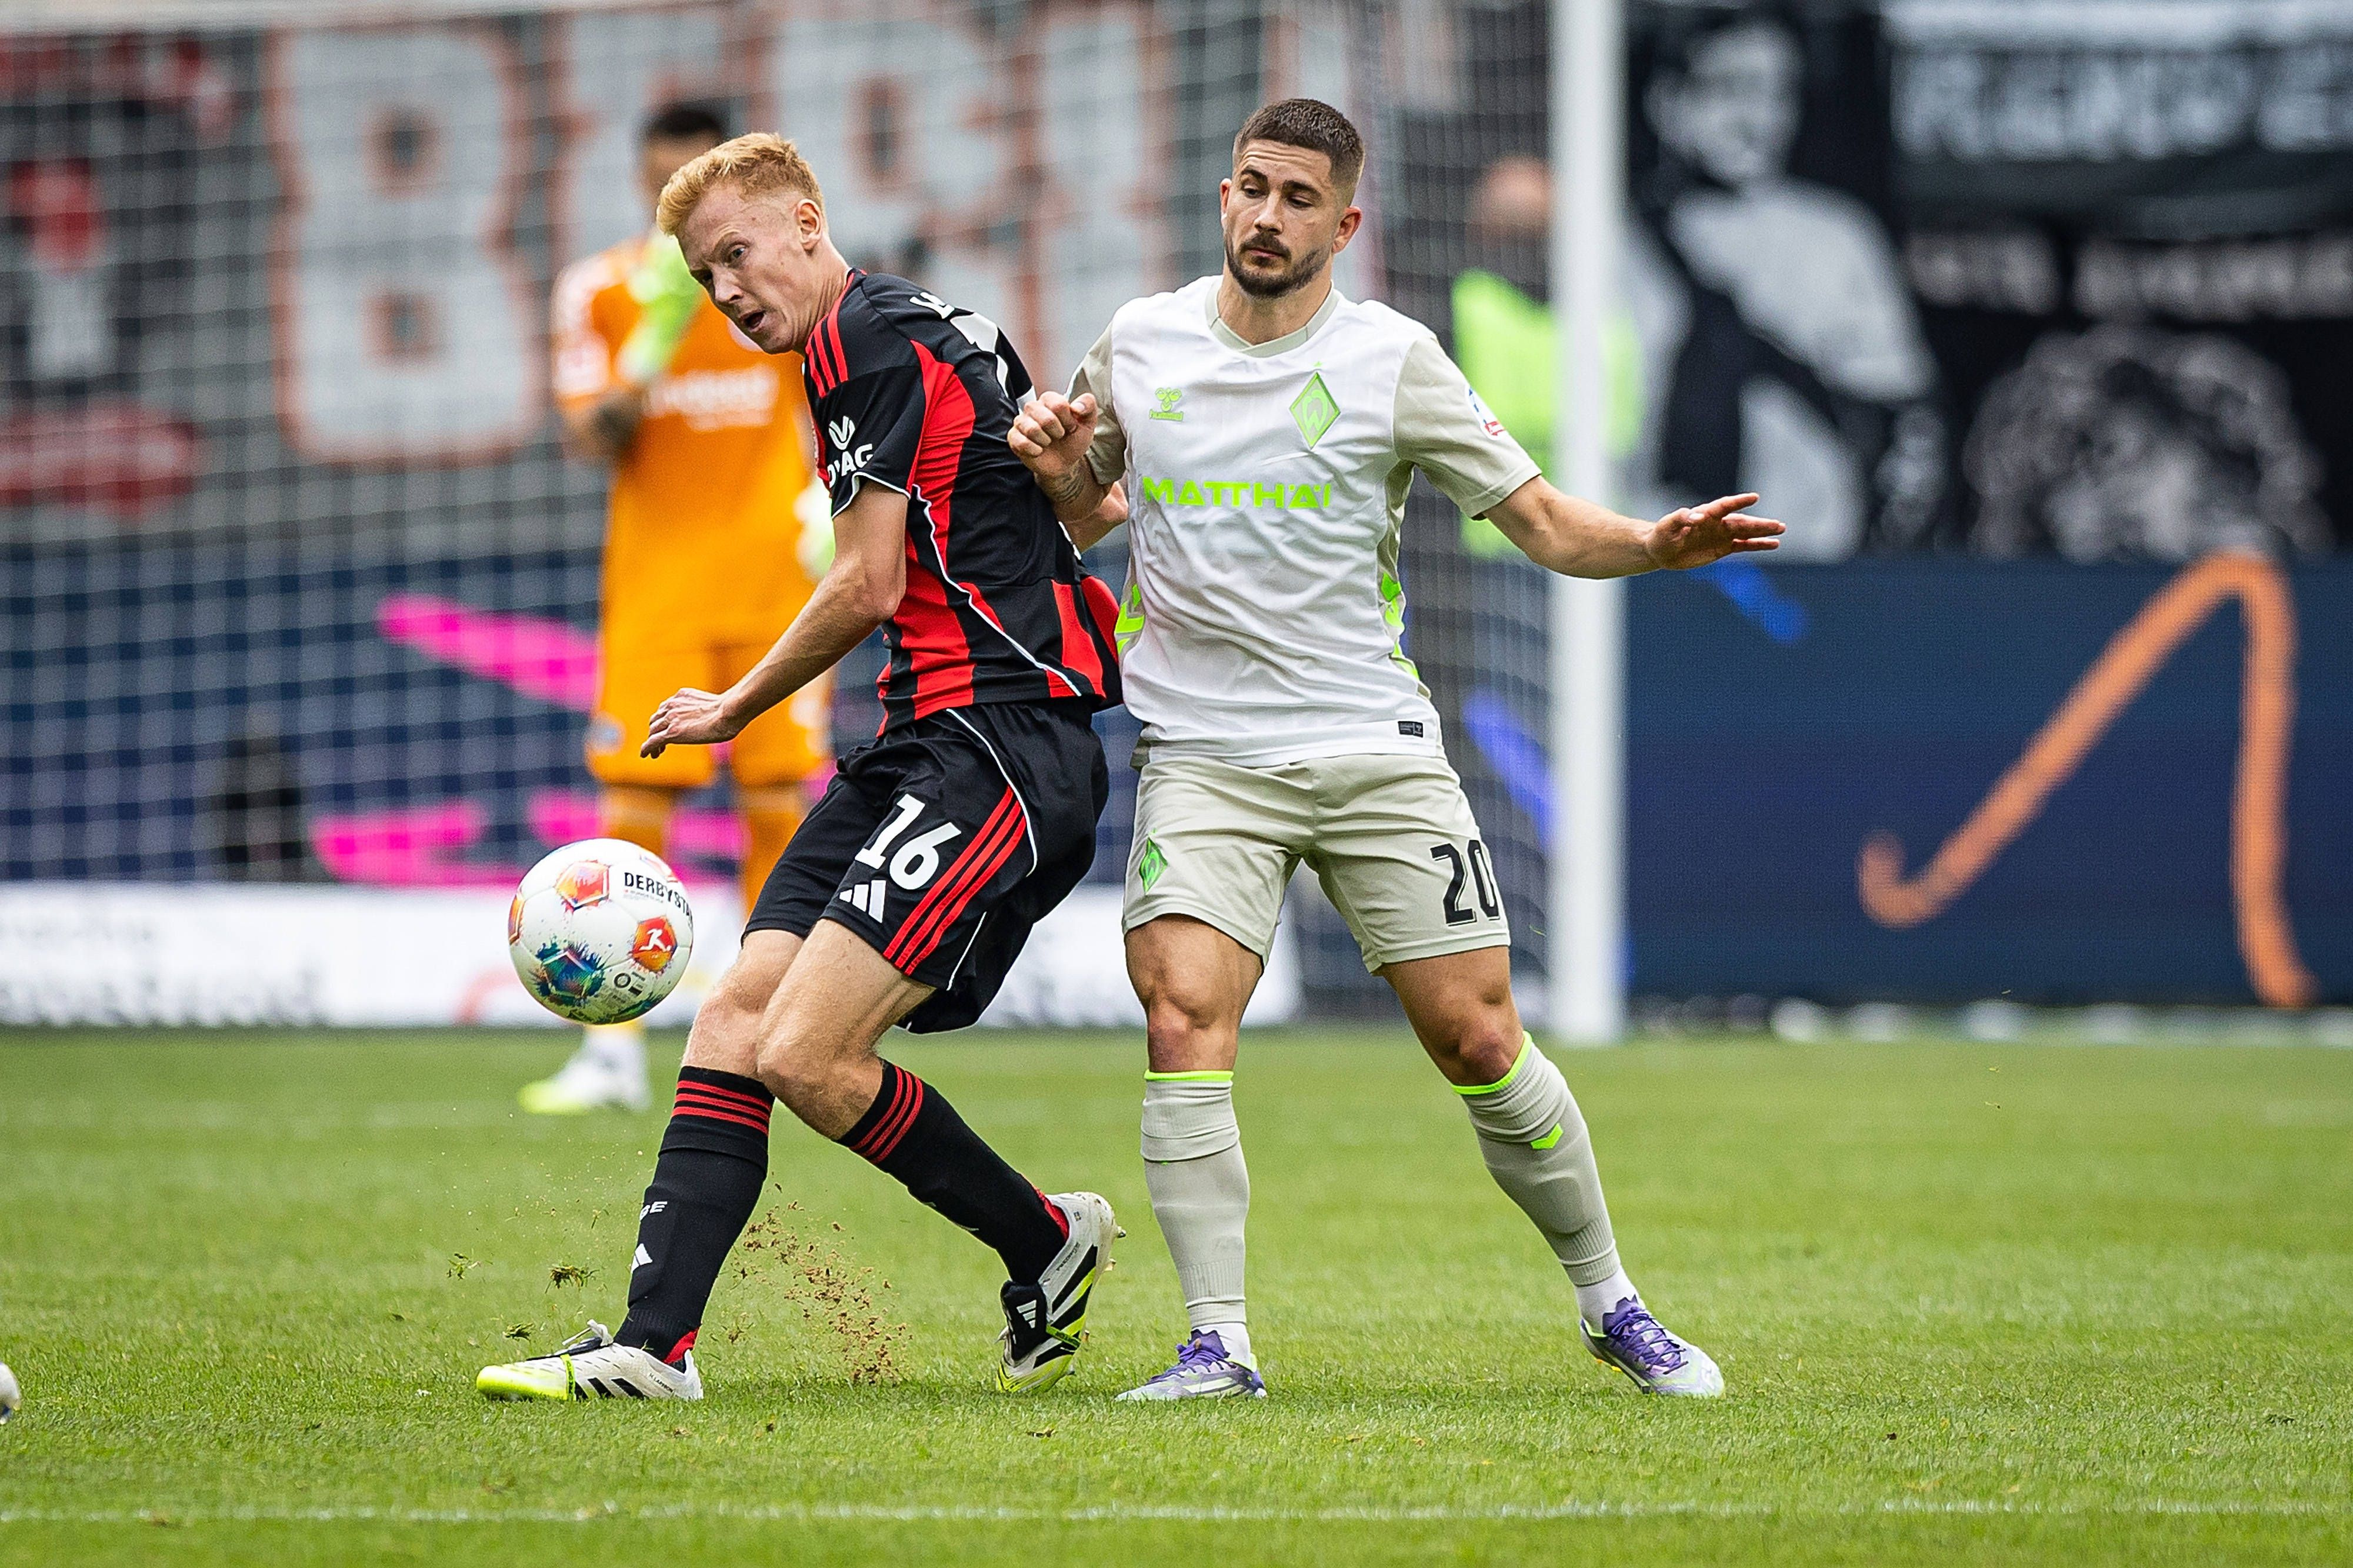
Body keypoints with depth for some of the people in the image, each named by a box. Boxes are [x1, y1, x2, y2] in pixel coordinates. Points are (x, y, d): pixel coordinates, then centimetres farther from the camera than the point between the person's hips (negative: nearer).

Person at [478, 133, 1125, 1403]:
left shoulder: (868, 332, -9)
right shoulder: (909, 331, 21)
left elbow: (869, 588, -9)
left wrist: (733, 710, 3)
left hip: (1001, 747, -10)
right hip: (921, 746, 10)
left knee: (806, 1054, -17)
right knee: (740, 1013, -2)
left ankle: (1046, 1244, 5)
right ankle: (653, 1346, -6)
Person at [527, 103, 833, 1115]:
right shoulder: (600, 289, 2)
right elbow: (585, 436, -1)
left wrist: (836, 500, -3)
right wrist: (627, 394, -23)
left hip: (774, 570, 0)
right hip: (656, 577, 0)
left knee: (777, 802, 0)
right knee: (632, 809, -7)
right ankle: (615, 1051, -6)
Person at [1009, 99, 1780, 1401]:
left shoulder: (1392, 360, -1)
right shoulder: (1137, 344, 6)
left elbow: (1545, 523, 1)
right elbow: (1086, 516, 22)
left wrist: (1658, 543, -18)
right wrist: (1054, 471, -1)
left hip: (1375, 750, -1)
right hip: (1203, 752, 1)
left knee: (1477, 1039, -2)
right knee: (1183, 1015, -20)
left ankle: (1611, 1305, 17)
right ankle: (1218, 1344, -14)